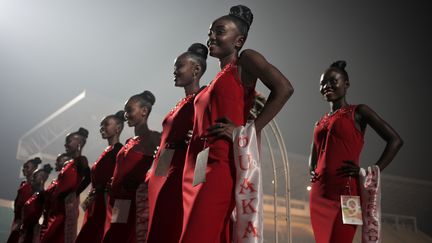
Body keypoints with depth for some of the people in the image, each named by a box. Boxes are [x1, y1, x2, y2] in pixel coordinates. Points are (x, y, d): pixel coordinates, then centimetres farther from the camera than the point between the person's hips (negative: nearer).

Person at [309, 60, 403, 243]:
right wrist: (312, 171, 11)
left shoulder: (358, 112, 5)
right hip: (319, 193, 6)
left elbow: (395, 140, 0)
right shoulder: (320, 122, 21)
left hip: (345, 190, -6)